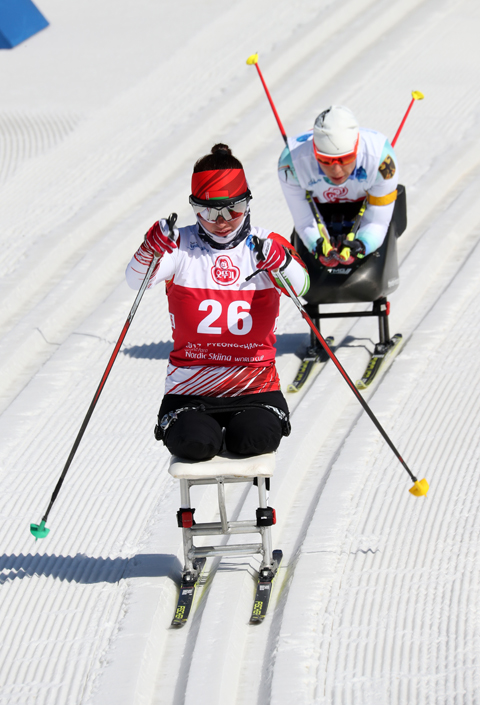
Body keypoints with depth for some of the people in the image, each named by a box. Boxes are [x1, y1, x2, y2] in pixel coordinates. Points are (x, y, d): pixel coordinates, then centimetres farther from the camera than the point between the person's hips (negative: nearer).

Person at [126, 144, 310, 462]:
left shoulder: (265, 245, 2)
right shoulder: (181, 246, 1)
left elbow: (300, 287, -16)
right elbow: (136, 280, -15)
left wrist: (281, 262, -39)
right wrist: (151, 249, -37)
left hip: (254, 385, 0)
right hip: (191, 388, 0)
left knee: (256, 437, -27)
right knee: (194, 442, -27)